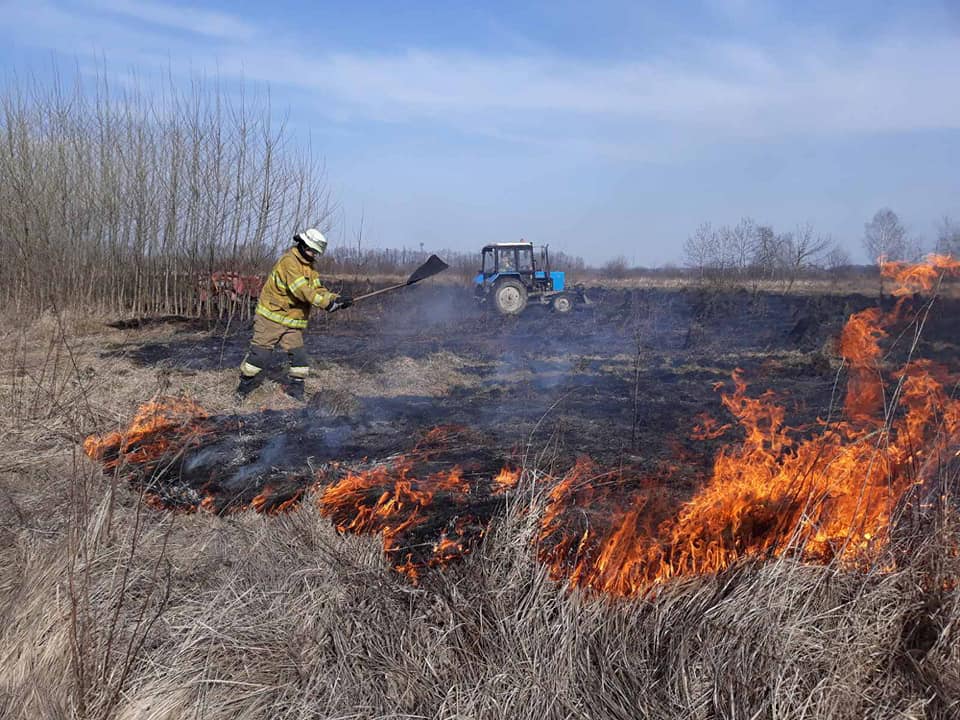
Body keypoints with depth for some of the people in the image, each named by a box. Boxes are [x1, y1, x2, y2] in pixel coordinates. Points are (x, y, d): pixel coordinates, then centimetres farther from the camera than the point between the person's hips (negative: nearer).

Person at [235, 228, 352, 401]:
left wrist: (336, 299, -11)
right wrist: (327, 303, -31)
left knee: (299, 355, 2)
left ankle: (294, 387, 13)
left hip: (293, 322, 8)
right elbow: (302, 291, -28)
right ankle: (245, 384, 13)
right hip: (271, 317, -8)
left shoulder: (308, 266, 12)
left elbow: (317, 288, 6)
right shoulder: (289, 261, -18)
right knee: (260, 354, -2)